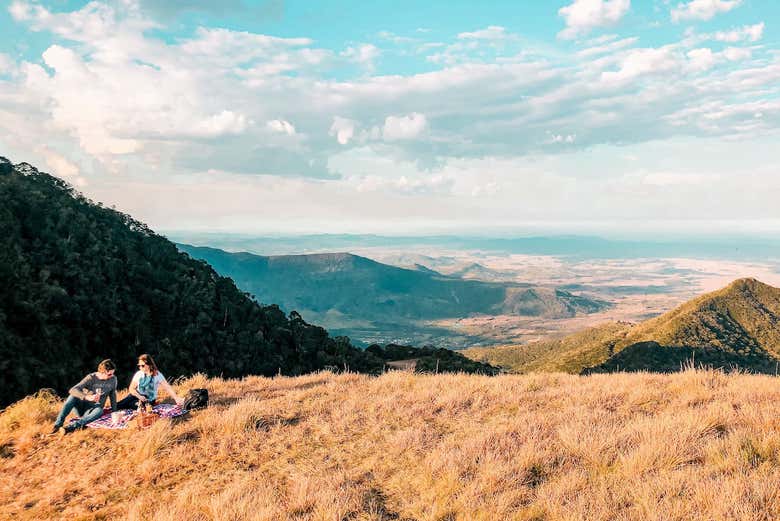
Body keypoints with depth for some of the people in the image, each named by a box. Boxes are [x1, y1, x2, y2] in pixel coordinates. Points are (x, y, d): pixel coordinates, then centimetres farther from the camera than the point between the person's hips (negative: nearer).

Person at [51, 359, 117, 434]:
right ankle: (58, 425, -34)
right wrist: (87, 397, -41)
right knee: (73, 396, -31)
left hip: (93, 410, 0)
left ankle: (70, 427, -50)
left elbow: (113, 394, 13)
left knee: (99, 411, -37)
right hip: (81, 407, 0)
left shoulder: (113, 379, -1)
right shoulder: (91, 378, -12)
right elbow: (72, 390, -24)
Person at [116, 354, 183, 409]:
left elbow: (167, 387, -22)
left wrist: (176, 398, -35)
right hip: (138, 396, 4)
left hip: (148, 401, -4)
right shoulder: (138, 374, -7)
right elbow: (131, 389, -1)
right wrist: (139, 396, -20)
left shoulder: (157, 375, -15)